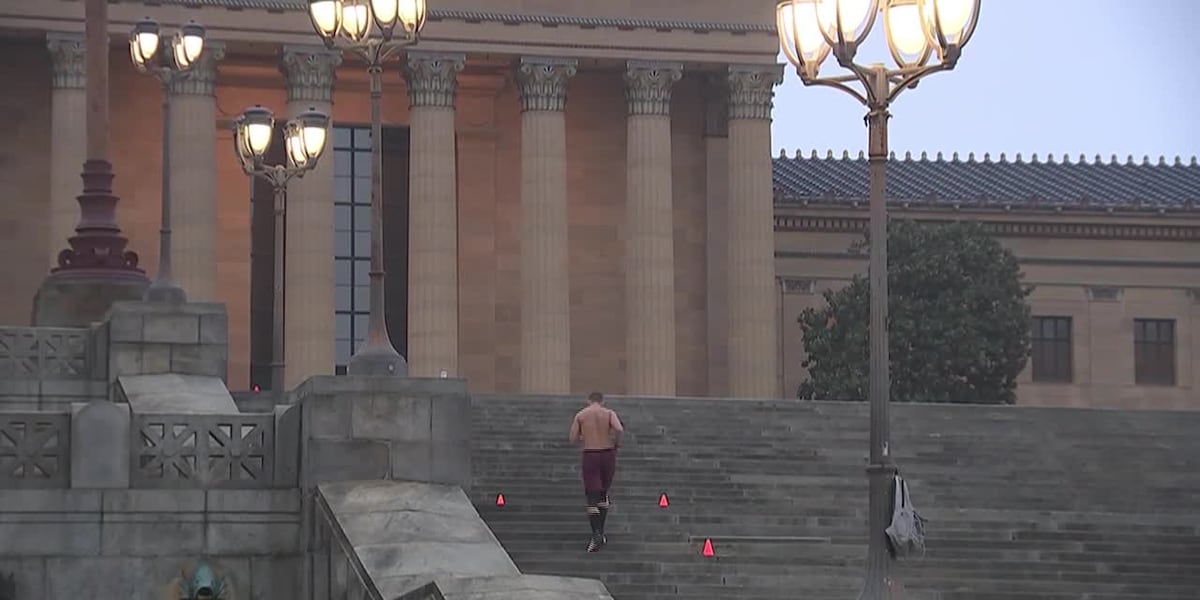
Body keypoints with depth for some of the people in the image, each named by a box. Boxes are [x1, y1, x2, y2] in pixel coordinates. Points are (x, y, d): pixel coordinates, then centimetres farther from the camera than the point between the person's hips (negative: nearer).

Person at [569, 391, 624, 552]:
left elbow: (573, 439, 2)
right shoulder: (609, 413, 2)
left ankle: (597, 535, -18)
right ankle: (600, 532, 20)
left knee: (592, 496, -3)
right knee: (603, 493, 18)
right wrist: (616, 442, 3)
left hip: (590, 455, -1)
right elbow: (619, 429, -16)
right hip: (608, 453, 1)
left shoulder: (580, 415, 5)